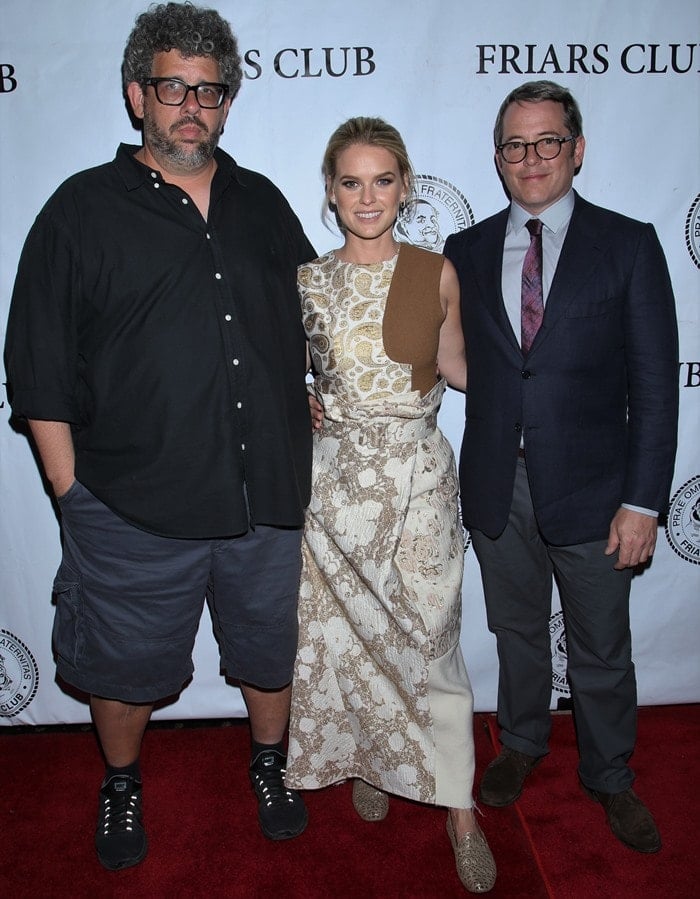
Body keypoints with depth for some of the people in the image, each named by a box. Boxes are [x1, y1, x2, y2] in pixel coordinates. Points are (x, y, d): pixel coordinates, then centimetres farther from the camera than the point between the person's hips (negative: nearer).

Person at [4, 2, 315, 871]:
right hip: (134, 509, -3)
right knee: (124, 666, 16)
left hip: (266, 497, 3)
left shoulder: (262, 203, 8)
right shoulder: (83, 209, -3)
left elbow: (312, 319, 19)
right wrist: (72, 492, -6)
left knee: (270, 649, 20)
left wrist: (307, 412, 12)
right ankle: (121, 785, 45)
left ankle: (270, 764, 48)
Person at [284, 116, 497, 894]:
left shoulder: (436, 272, -1)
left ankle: (458, 805, 24)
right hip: (336, 478, 1)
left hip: (419, 478, -1)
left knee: (429, 638, 5)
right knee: (345, 636, 12)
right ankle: (366, 761, 39)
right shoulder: (307, 283, 0)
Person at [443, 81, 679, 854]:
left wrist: (642, 501, -11)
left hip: (590, 489, -2)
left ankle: (609, 777, 39)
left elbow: (654, 383, -7)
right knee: (516, 631, 21)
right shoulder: (465, 252, 5)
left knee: (600, 650, 14)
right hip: (497, 486, 2)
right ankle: (521, 745, 46)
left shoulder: (628, 245, -4)